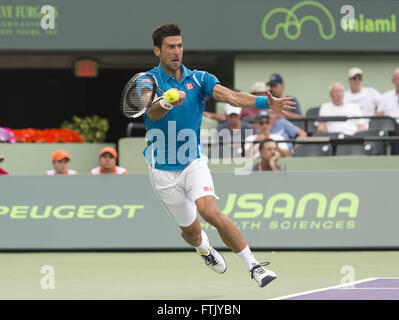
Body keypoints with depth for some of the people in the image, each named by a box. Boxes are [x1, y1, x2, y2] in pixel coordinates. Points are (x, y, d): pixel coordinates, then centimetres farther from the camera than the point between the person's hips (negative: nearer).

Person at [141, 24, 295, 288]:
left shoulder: (198, 78, 0)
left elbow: (230, 96, -16)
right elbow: (152, 113, -27)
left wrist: (266, 102, -33)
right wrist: (167, 102, -51)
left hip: (194, 161, 0)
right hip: (163, 170, 0)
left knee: (210, 211, -24)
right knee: (190, 229, 11)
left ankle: (253, 265, -21)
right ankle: (205, 249, 48)